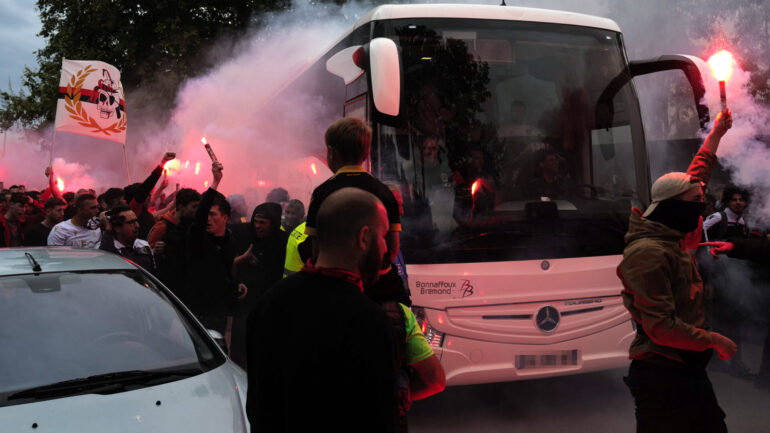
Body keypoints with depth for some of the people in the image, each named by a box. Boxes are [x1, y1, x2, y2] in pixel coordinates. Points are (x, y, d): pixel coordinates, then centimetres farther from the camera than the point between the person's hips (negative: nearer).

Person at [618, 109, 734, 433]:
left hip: (688, 369, 9)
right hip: (662, 375, -9)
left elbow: (695, 177, 24)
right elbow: (661, 328, -25)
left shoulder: (672, 238, 8)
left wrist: (716, 134, 30)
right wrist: (716, 341, -13)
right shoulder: (648, 253, -20)